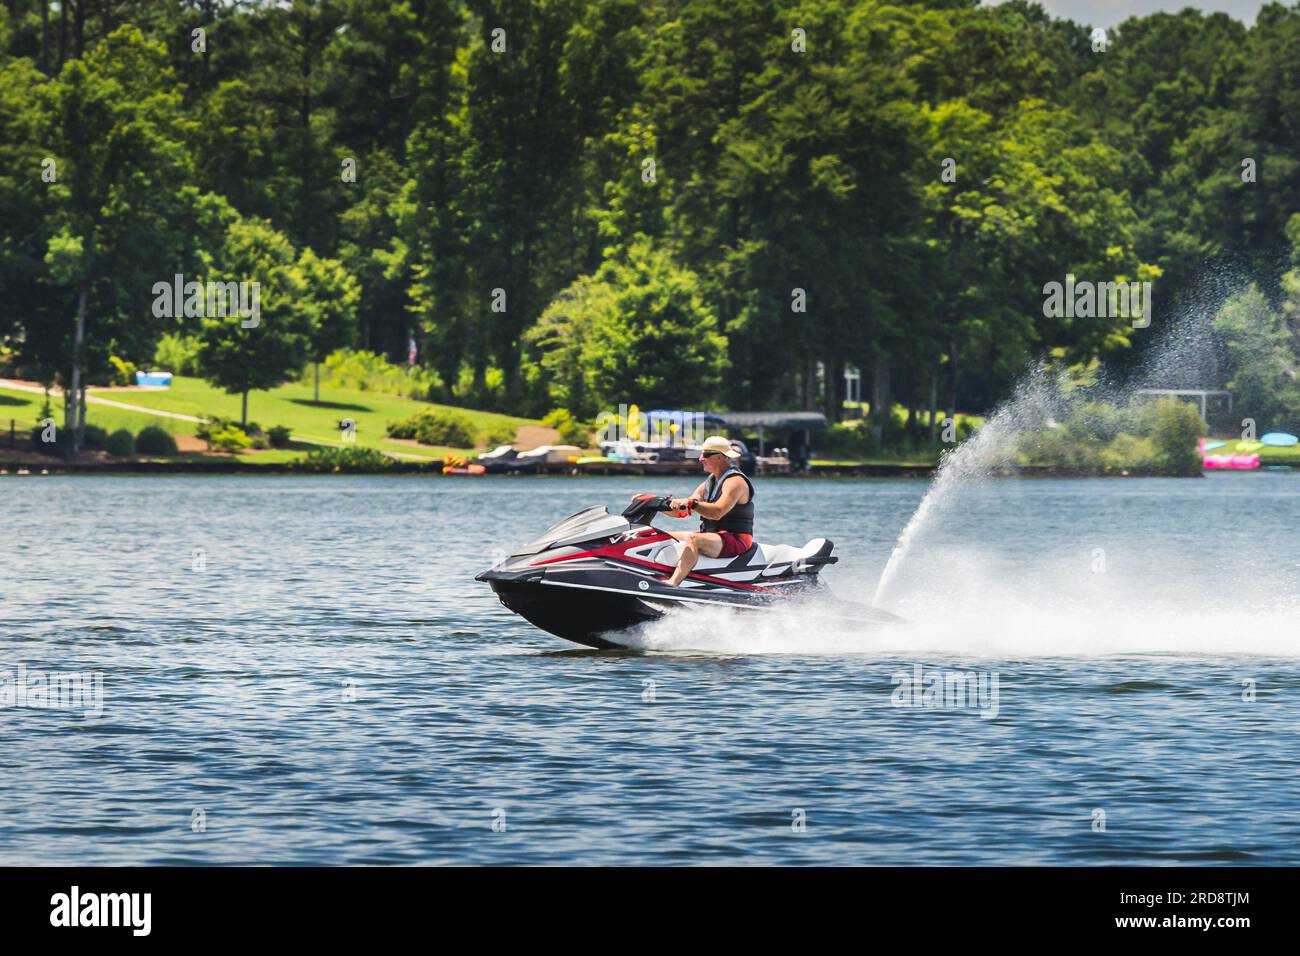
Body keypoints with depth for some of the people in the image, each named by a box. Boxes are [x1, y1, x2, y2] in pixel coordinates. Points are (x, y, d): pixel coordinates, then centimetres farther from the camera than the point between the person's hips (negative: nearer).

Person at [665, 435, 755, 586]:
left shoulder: (735, 481, -11)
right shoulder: (709, 483, 18)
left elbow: (718, 512, -28)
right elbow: (683, 511, 17)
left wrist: (692, 503, -38)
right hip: (710, 536, 10)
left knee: (692, 540, -37)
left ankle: (671, 584, -57)